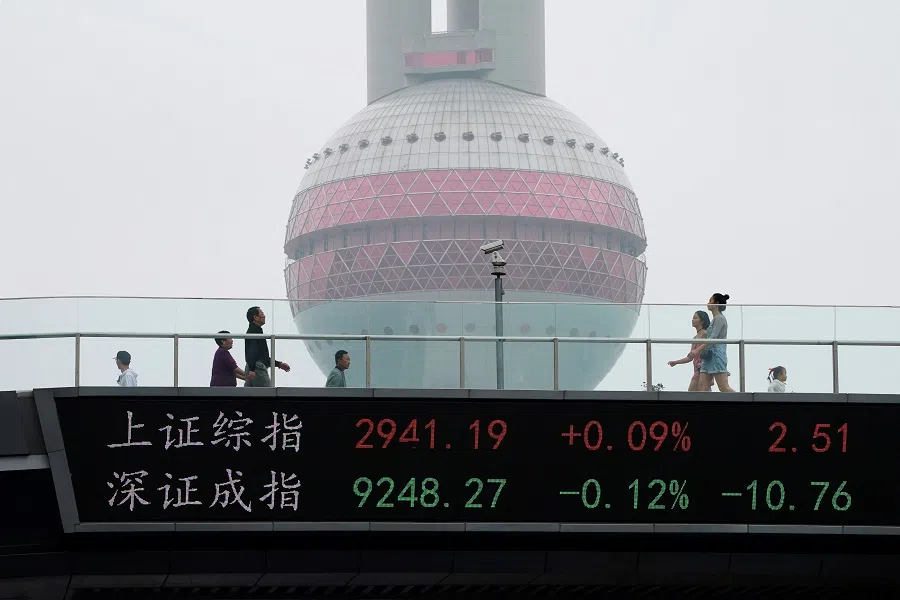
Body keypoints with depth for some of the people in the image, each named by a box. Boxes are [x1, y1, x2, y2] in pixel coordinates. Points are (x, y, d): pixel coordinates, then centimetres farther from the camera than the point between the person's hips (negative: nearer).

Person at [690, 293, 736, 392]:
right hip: (709, 357, 10)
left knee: (724, 388, -12)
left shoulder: (720, 319, -8)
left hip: (717, 355, -10)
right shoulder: (715, 319, 21)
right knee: (703, 388, -1)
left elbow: (713, 338, -18)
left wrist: (698, 350, -25)